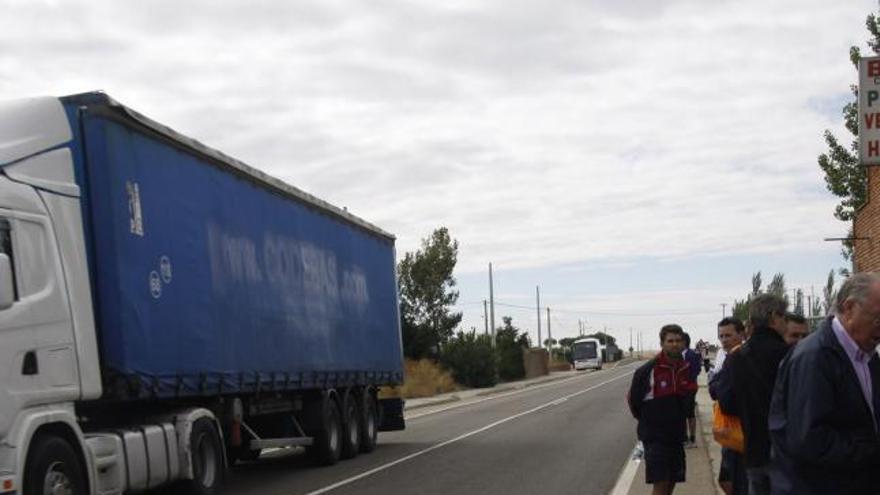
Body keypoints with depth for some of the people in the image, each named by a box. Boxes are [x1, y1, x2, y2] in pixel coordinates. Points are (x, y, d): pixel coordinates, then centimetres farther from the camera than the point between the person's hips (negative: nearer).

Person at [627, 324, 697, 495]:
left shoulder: (686, 369, 2)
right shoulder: (647, 370, -14)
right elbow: (633, 399, -3)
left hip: (676, 436, 6)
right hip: (654, 436, -6)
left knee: (672, 481, 10)